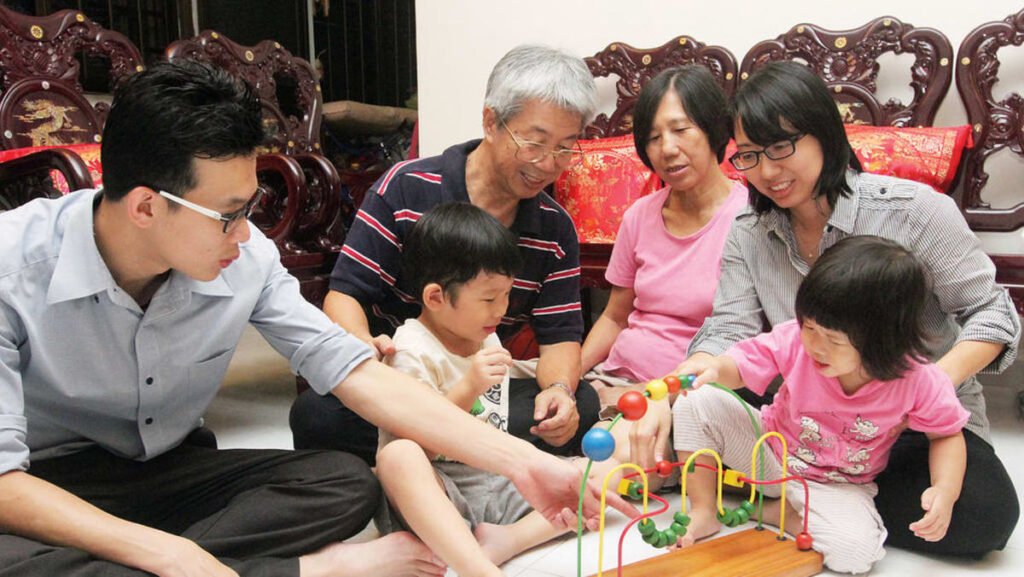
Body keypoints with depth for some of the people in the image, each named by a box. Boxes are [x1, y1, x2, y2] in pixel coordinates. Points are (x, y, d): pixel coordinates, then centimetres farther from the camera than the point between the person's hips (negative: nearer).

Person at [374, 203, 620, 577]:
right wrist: (468, 389, -27)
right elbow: (413, 442, -20)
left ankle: (510, 539, -24)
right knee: (396, 457, -39)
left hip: (499, 486, 8)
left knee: (611, 462, -3)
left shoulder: (486, 339, 14)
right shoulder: (413, 352, -11)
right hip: (443, 493, -7)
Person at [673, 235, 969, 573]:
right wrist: (715, 368, -38)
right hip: (769, 447, 1)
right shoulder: (795, 341, -23)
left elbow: (947, 434, -8)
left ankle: (774, 511, -5)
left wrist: (946, 490, -24)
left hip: (837, 486, -1)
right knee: (698, 403, -20)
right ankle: (703, 511, -6)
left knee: (857, 550, -31)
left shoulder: (917, 382, -24)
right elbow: (743, 363, -14)